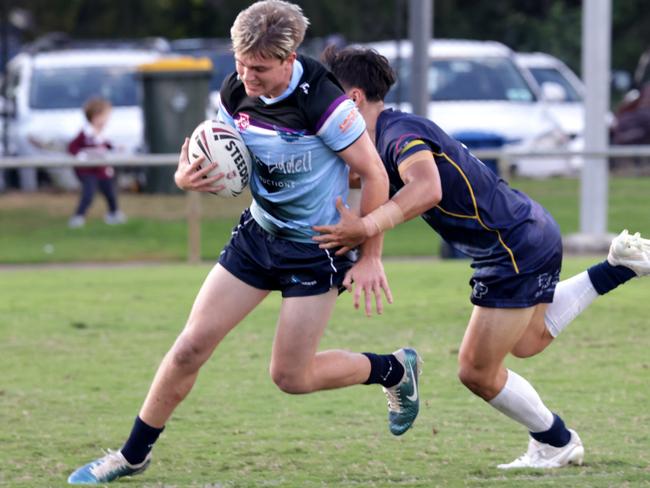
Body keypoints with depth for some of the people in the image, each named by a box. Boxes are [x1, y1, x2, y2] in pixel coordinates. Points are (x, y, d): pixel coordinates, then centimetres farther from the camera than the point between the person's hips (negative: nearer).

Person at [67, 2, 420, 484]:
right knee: (192, 346, 0)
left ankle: (395, 369, 24)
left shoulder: (322, 101, -27)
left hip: (316, 248, -6)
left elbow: (375, 175, -19)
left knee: (291, 376, -1)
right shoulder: (235, 92, -7)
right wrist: (188, 177, -18)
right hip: (259, 232, 6)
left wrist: (370, 257, -14)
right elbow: (223, 163, 7)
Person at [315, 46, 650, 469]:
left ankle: (557, 444, 20)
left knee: (477, 372, -1)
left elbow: (428, 190, -43)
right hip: (530, 230, 10)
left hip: (517, 248, -10)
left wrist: (366, 228, -49)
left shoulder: (401, 134, -23)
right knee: (527, 341, 31)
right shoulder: (386, 138, 7)